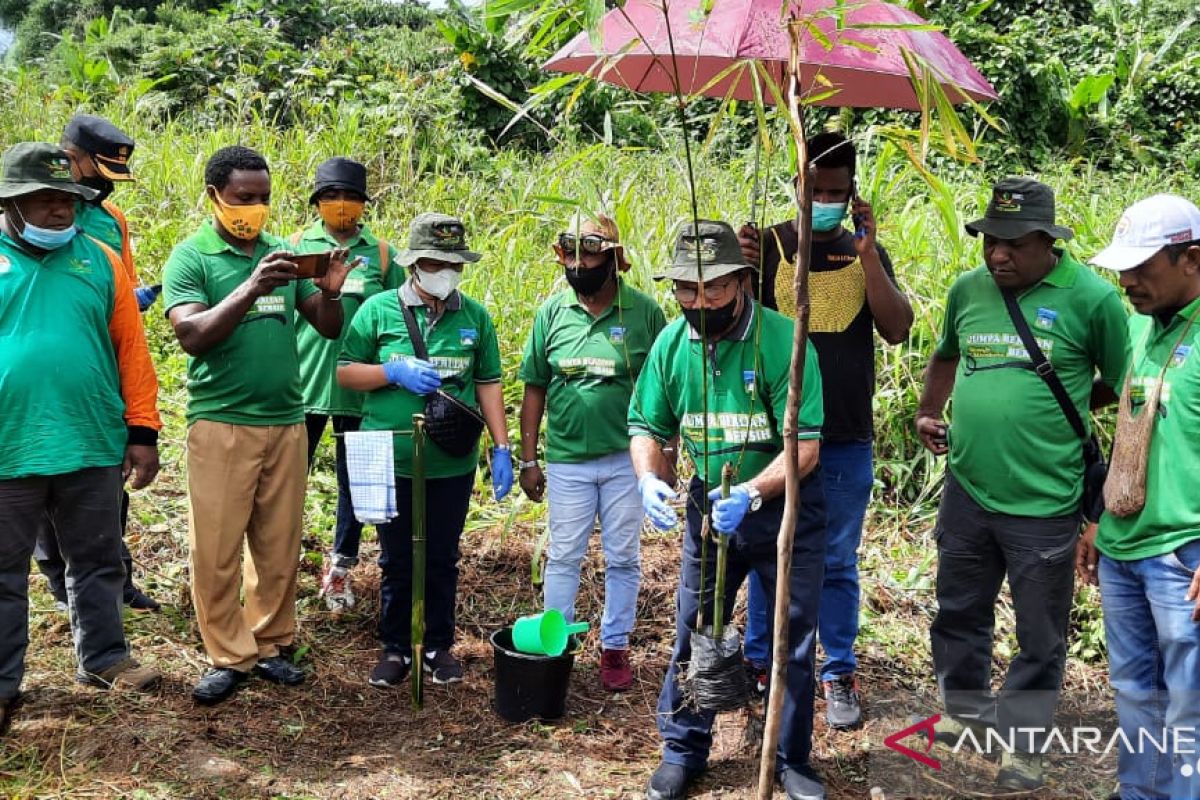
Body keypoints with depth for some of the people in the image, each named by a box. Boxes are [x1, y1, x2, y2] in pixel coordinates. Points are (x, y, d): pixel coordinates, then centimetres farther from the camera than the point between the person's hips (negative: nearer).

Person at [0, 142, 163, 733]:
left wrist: (142, 431, 0)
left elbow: (131, 348, 4)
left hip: (93, 446, 2)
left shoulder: (100, 260, 5)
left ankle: (103, 657, 31)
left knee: (98, 562, 15)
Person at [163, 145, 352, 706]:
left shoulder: (283, 251, 9)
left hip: (287, 421, 4)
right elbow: (192, 337, -16)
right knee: (216, 548, 1)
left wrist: (331, 290, -14)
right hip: (221, 422, -4)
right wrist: (253, 288, -26)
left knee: (279, 545, 9)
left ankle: (270, 643, 22)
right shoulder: (190, 256, -4)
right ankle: (228, 657, 13)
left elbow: (329, 328, 8)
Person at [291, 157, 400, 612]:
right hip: (304, 382, -1)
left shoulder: (380, 251, 6)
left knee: (354, 480, 10)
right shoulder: (298, 245, 4)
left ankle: (341, 567, 24)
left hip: (360, 385, 1)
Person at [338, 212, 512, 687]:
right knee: (397, 561, 10)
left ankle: (439, 646, 27)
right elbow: (345, 372, 1)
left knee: (442, 560, 12)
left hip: (452, 465, 1)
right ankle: (395, 648, 25)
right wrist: (395, 372, -17)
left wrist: (501, 448, 1)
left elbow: (488, 383, 7)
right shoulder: (379, 310, -2)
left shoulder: (474, 316, 3)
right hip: (391, 463, -1)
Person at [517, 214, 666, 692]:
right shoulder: (552, 312, 0)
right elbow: (535, 388, 4)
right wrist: (528, 460, 3)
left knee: (622, 559, 11)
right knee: (562, 557, 9)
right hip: (567, 460, 1)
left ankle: (615, 647, 25)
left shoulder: (644, 312, -5)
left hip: (626, 459, -1)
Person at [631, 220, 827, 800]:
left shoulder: (782, 339, -23)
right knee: (693, 633, 12)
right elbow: (647, 426, 2)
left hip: (785, 504, -3)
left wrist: (752, 493, -39)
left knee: (794, 640, 9)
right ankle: (683, 750, 30)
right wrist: (648, 478, -19)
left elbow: (805, 444, -25)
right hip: (710, 502, 3)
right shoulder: (671, 343, -8)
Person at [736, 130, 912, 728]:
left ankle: (839, 675, 22)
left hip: (846, 443, 1)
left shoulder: (867, 254, 4)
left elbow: (897, 330, -7)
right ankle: (759, 664, 26)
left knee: (837, 565, 10)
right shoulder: (767, 247, -2)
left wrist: (867, 256, -17)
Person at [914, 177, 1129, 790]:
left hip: (1044, 503, -4)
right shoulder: (968, 289, 3)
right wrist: (928, 413, 8)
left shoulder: (1091, 297, -11)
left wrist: (1055, 409, -3)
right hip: (966, 490, 5)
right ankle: (964, 708, 43)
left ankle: (1023, 742, 30)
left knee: (1039, 634, 11)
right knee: (959, 612, 21)